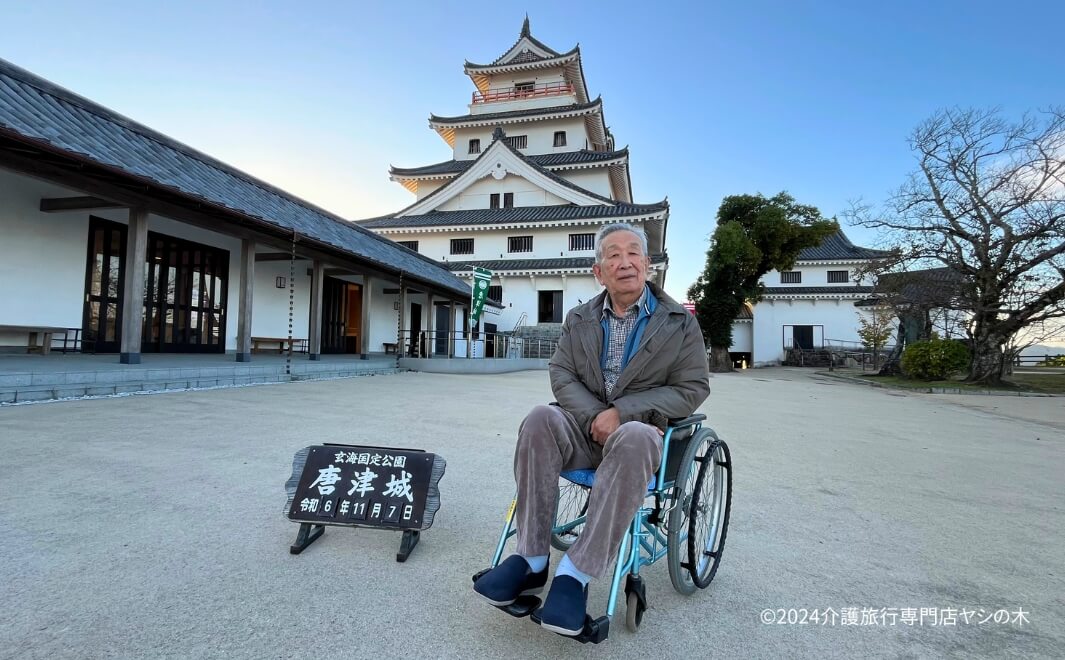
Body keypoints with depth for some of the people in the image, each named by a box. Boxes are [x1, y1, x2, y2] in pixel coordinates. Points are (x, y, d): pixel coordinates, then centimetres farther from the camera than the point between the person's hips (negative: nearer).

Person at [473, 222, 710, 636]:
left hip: (639, 428, -2)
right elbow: (561, 374, 4)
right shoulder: (579, 319, 10)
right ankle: (531, 559, -23)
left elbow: (692, 388, -4)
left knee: (635, 440, -38)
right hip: (585, 424, 3)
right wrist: (593, 416, -16)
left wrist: (623, 411, -16)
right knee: (539, 421, -30)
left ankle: (576, 574, -31)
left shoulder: (680, 323, 2)